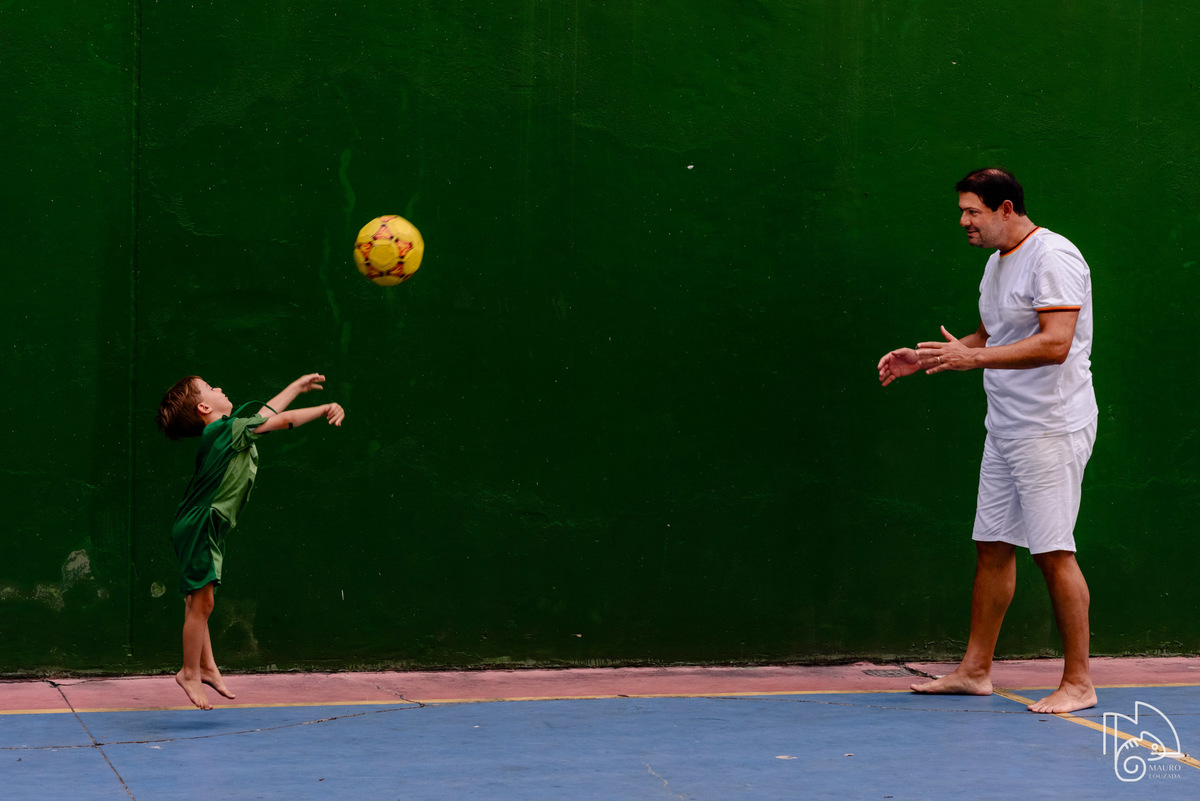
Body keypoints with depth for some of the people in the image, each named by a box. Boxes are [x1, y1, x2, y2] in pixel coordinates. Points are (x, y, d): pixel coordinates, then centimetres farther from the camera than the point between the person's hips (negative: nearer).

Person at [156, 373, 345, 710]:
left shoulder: (222, 432, 11)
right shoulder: (227, 429, -15)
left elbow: (266, 411, 27)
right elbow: (283, 420, -12)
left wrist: (298, 386, 36)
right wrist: (324, 409, -1)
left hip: (200, 528, 10)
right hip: (200, 527, -10)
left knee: (198, 602, 15)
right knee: (201, 602, -2)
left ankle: (206, 667, 23)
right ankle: (190, 673, 8)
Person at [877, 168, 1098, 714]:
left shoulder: (1052, 258, -14)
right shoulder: (997, 263, 15)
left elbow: (1055, 343, -24)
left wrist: (972, 357, -25)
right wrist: (924, 359, 16)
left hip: (1052, 429, -9)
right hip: (1005, 431, 9)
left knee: (1053, 551, -8)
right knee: (992, 546, 10)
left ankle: (1078, 683, -2)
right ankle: (975, 670, 17)